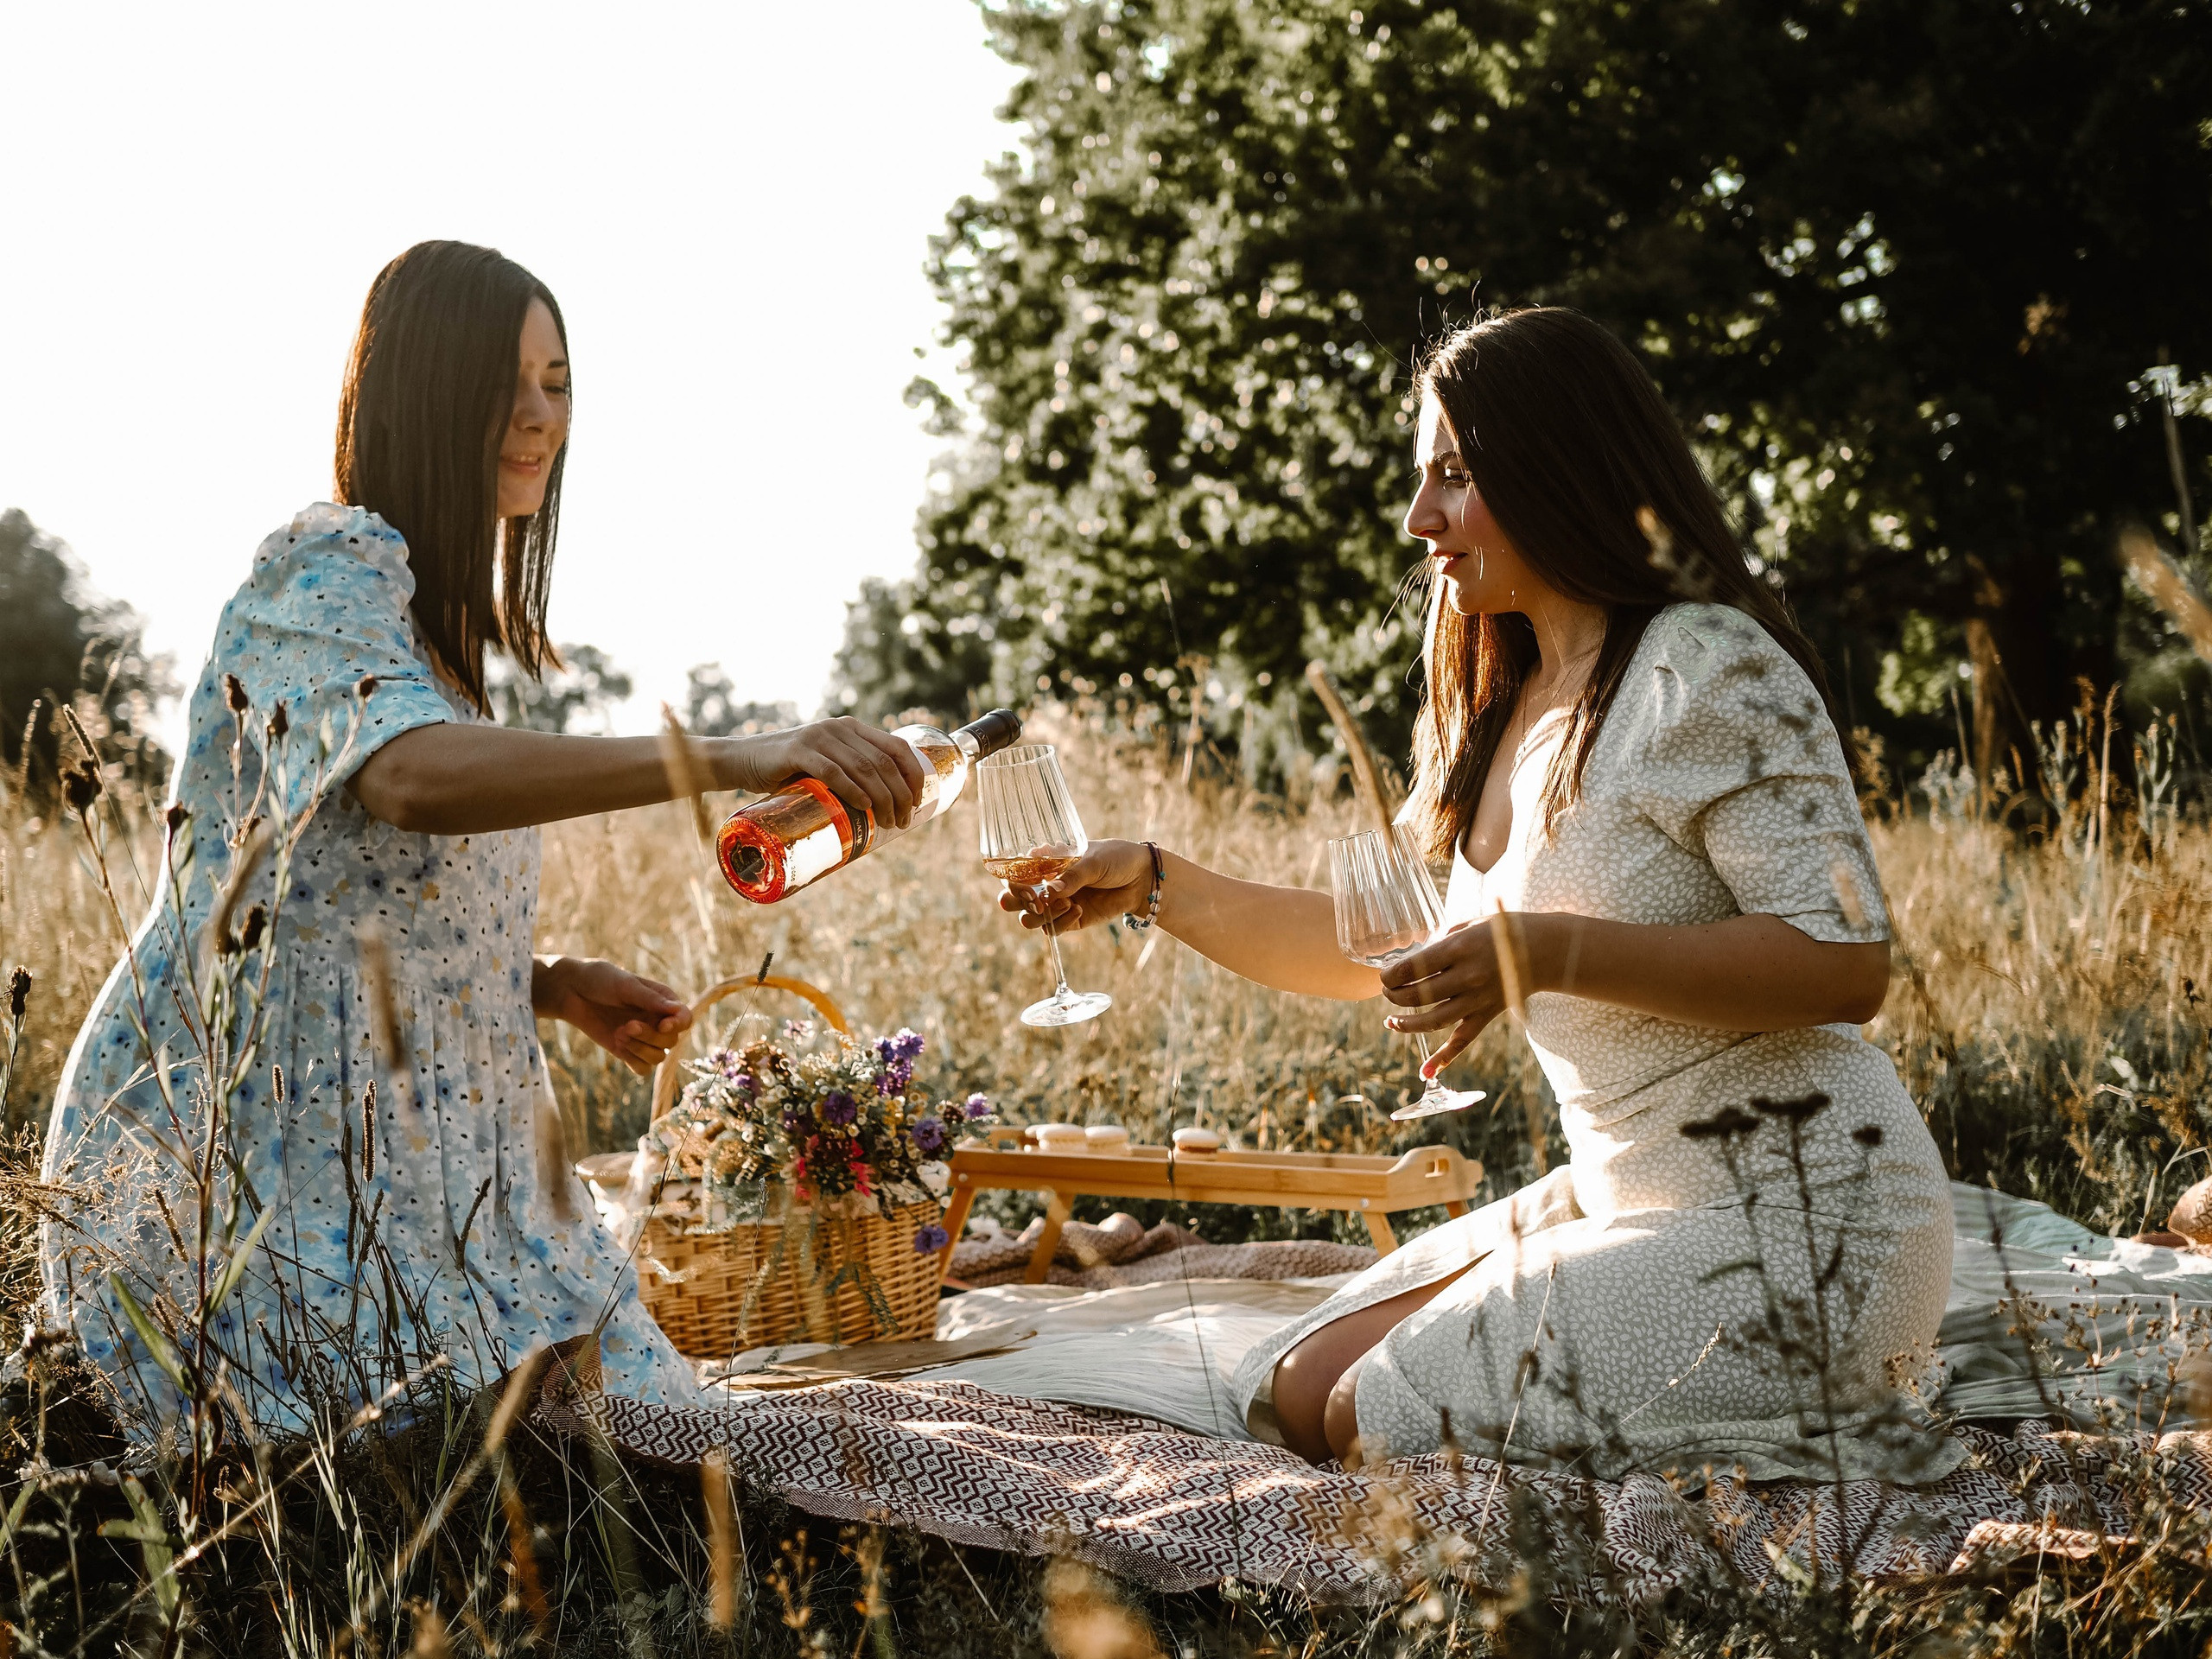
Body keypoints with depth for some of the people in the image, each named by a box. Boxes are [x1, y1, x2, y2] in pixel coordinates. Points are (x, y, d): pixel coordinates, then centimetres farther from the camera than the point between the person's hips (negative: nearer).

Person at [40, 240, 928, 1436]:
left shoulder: (434, 609, 20)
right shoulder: (326, 571, -11)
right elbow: (409, 777, -34)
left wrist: (556, 988, 5)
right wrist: (732, 761, -42)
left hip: (399, 1144, 9)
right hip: (245, 1150, -9)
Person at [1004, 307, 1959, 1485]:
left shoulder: (1710, 669, -15)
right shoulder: (1502, 716, 12)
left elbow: (1846, 964, -22)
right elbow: (1390, 949, 20)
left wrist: (1553, 953, -29)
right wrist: (1156, 886, 12)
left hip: (1798, 1226, -9)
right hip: (1629, 1203, 9)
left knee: (1375, 1422, -12)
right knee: (1295, 1394, 6)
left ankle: (1832, 1444, 0)